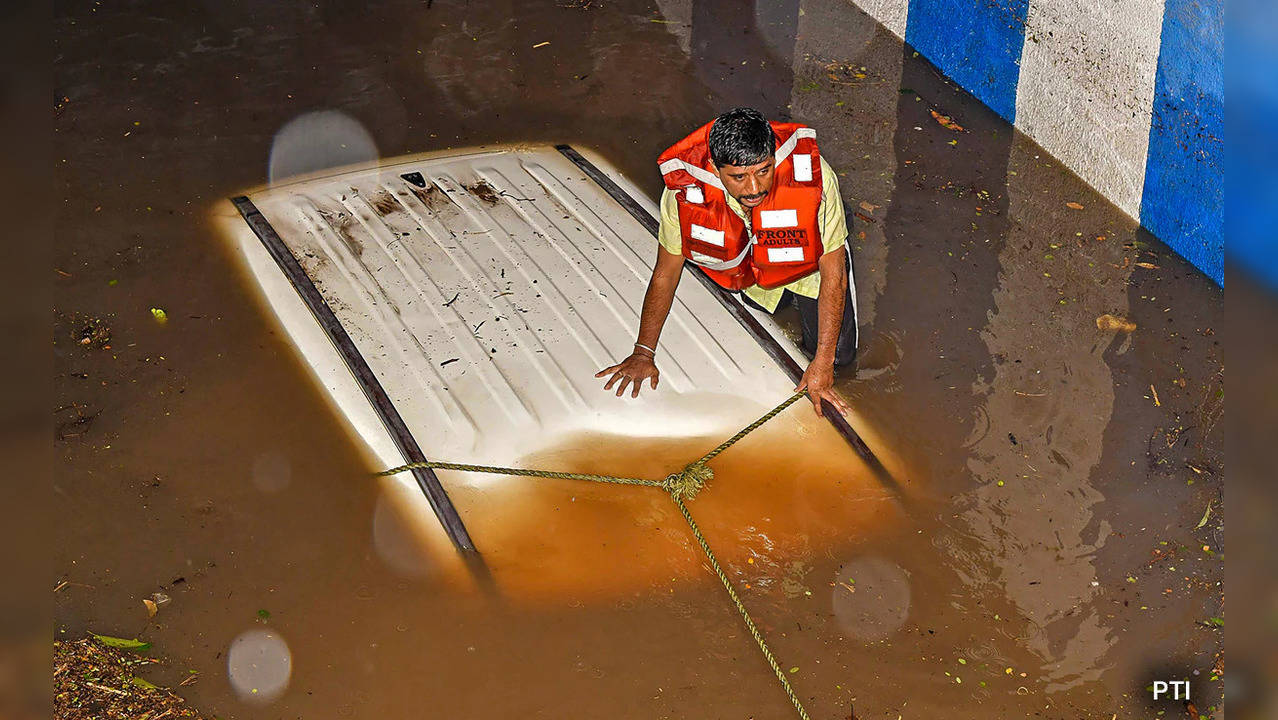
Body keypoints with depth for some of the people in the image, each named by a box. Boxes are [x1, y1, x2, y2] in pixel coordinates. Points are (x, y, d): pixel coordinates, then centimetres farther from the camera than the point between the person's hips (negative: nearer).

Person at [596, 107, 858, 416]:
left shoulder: (814, 176, -42)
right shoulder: (684, 188, -37)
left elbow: (833, 276, -30)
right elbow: (665, 273, -19)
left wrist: (822, 366, -27)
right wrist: (643, 353, -11)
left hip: (809, 262, -2)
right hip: (749, 268, 2)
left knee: (838, 355, -3)